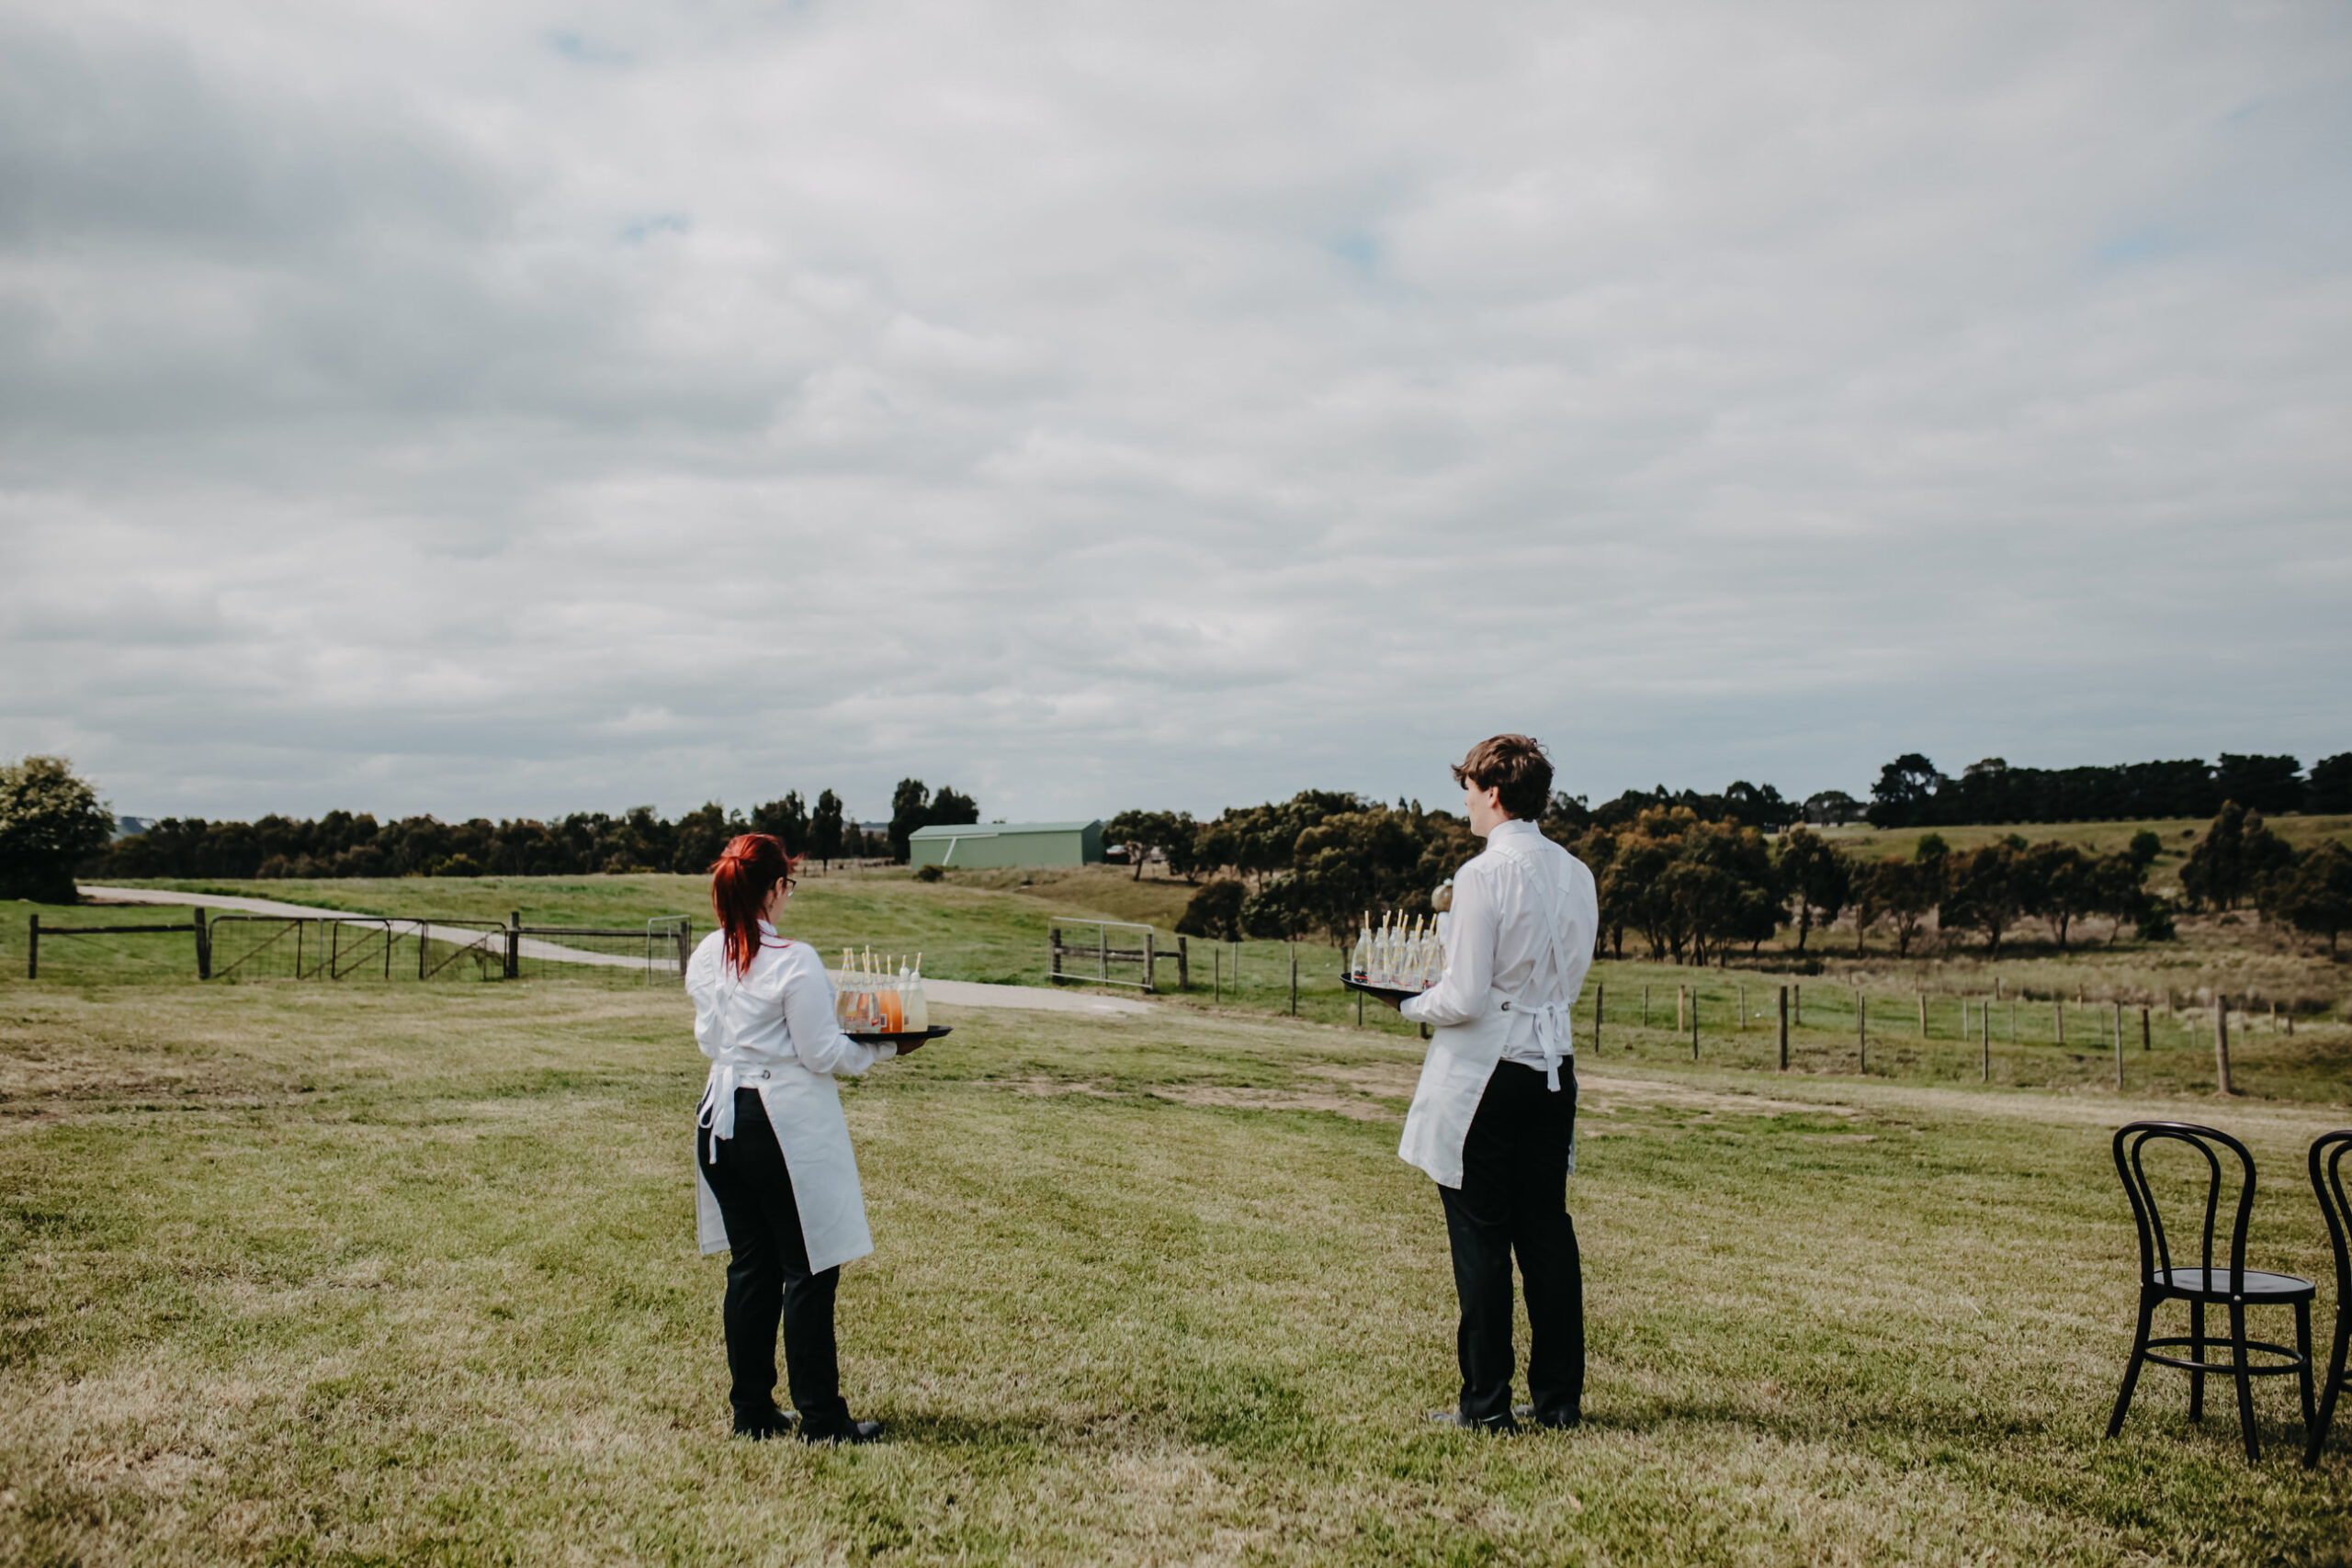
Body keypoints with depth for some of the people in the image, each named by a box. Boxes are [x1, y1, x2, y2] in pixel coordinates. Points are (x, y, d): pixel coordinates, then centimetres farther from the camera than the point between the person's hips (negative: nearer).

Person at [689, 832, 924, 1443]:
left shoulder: (705, 957, 4)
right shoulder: (793, 961, -17)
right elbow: (822, 1053, -12)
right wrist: (881, 1049, 2)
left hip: (721, 1116, 7)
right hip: (785, 1123, -7)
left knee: (750, 1266, 15)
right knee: (808, 1270, 3)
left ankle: (752, 1411, 23)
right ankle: (821, 1418, 9)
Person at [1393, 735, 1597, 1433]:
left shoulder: (1483, 875, -16)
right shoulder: (1575, 874, 5)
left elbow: (1466, 999, -18)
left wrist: (1414, 1006, 1)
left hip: (1484, 1073, -7)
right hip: (1553, 1063, 7)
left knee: (1480, 1237, 2)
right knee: (1547, 1230, 13)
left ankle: (1486, 1404, 9)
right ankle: (1559, 1397, 19)